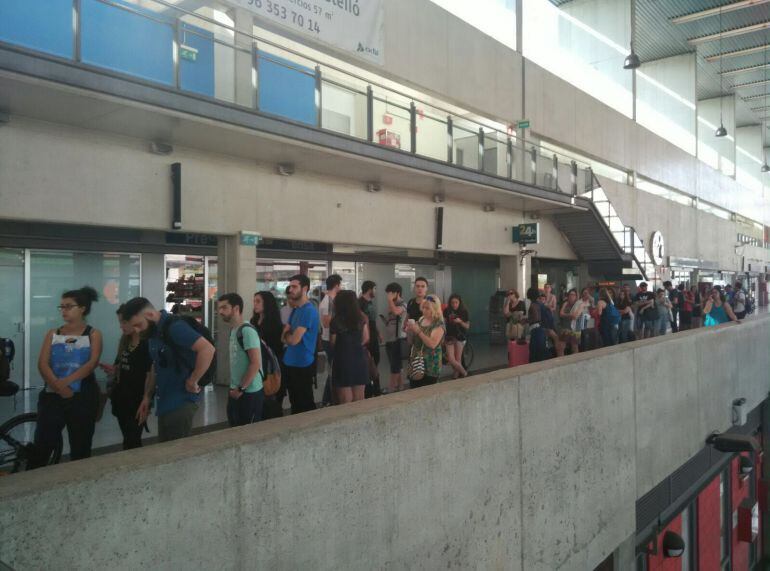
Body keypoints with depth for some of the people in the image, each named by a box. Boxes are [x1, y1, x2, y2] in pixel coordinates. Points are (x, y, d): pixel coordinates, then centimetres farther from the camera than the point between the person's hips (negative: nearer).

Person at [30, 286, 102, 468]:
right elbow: (42, 363, -2)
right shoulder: (52, 334, 10)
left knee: (80, 447, 6)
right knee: (42, 444, -4)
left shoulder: (93, 334, 3)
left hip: (83, 397, -1)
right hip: (52, 395, 2)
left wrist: (66, 381, -24)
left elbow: (92, 363, -11)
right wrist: (57, 386, -19)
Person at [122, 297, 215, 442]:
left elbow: (208, 349, -31)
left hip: (180, 402, -9)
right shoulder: (154, 332, 10)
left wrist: (192, 382, -22)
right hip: (165, 403, 9)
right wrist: (147, 397, 19)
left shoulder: (174, 327, -19)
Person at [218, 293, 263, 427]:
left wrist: (241, 388, -17)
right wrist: (234, 387, 14)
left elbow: (255, 363, -22)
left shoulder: (247, 330, -17)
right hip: (236, 391, 9)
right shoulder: (233, 330, 10)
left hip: (249, 393, -9)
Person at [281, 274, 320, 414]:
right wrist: (289, 334, -11)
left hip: (302, 365, -9)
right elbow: (284, 337, 10)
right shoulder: (295, 310, 11)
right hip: (290, 363, 9)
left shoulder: (309, 310, -18)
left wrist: (287, 334, -1)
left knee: (305, 404, 3)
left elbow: (294, 339, -22)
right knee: (295, 402, 18)